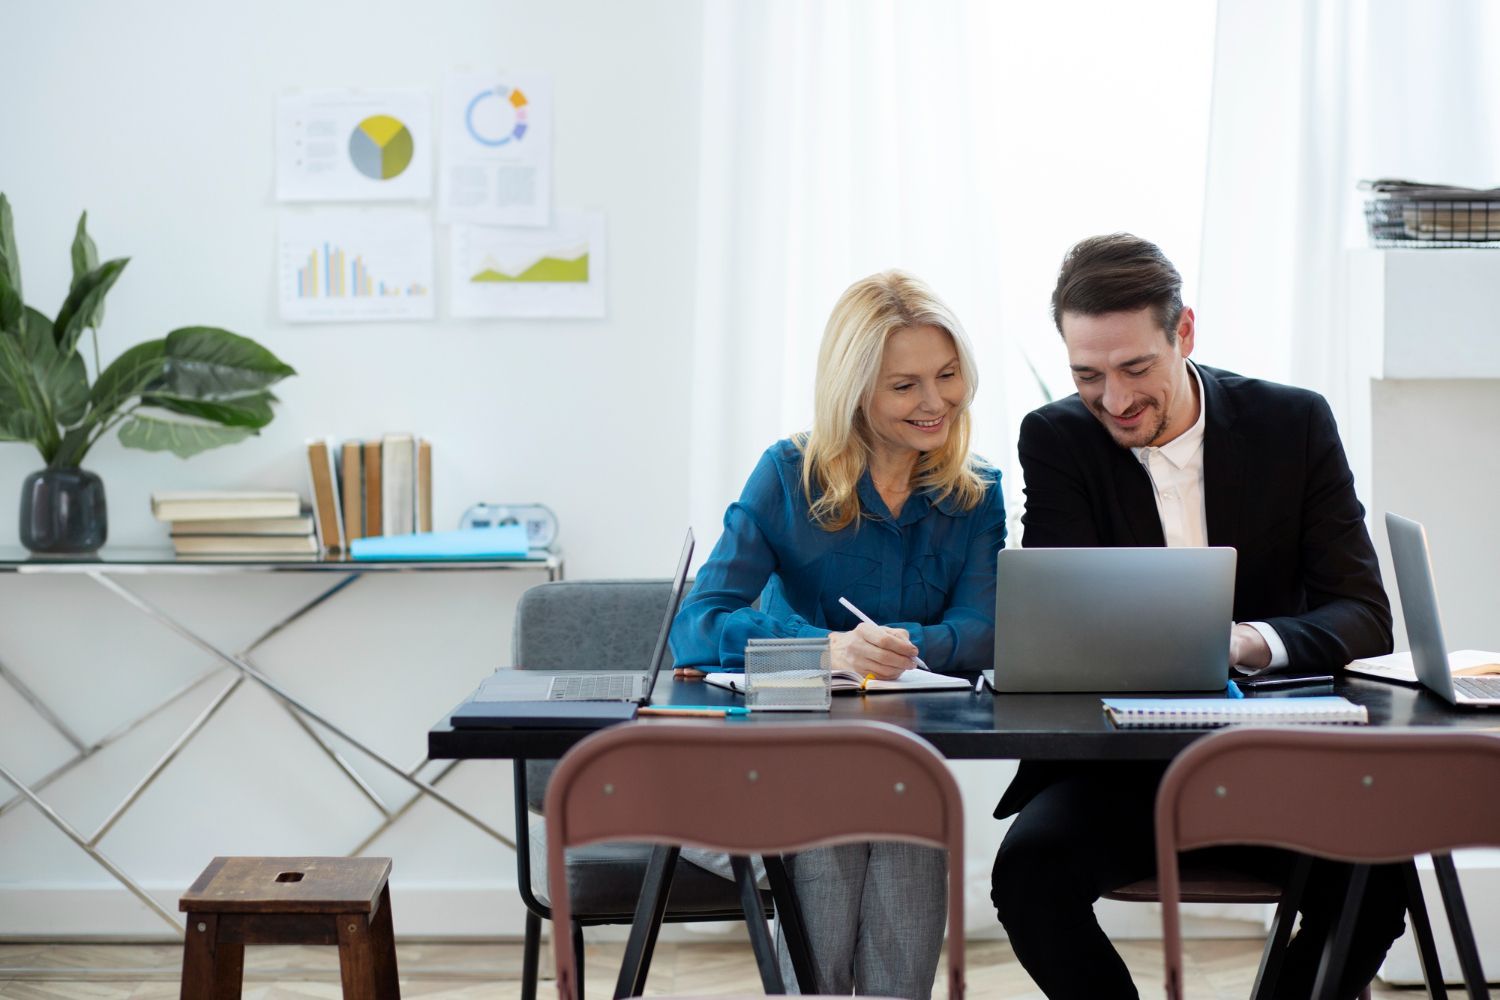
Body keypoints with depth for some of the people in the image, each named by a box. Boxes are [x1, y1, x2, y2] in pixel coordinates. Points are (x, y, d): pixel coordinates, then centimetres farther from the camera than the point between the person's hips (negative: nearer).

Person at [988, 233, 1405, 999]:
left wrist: (1249, 642, -28)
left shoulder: (1294, 424, -1)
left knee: (1375, 874, -28)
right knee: (1028, 868, -29)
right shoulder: (1055, 440, -2)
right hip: (1118, 766, 0)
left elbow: (1365, 618, -7)